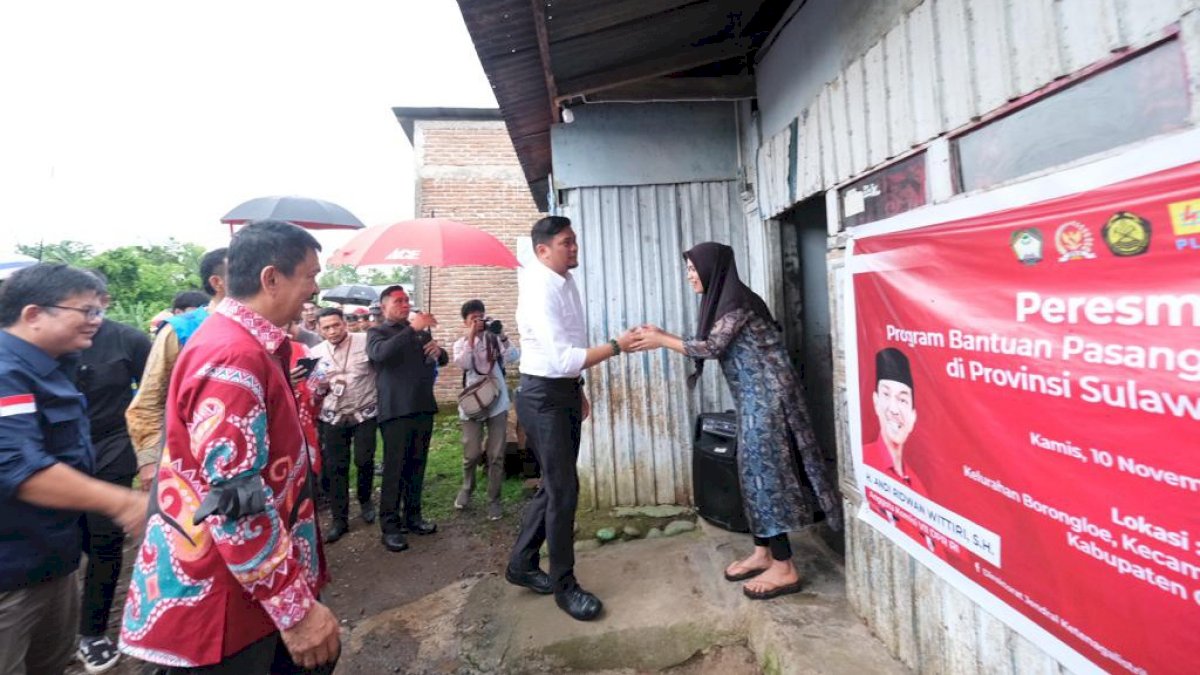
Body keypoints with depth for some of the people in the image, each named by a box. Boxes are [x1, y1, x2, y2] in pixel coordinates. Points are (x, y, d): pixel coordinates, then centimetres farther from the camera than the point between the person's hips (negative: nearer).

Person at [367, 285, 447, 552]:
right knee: (394, 468, -2)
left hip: (423, 407, 5)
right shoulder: (377, 332, 4)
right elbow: (380, 353, -19)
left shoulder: (421, 331, 18)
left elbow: (443, 360, 22)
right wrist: (413, 329, -26)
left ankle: (412, 516, 21)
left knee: (417, 466, 9)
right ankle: (390, 525, 7)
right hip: (396, 410, -4)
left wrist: (439, 351, -2)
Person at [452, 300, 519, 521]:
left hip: (497, 403, 0)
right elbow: (463, 364, -16)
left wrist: (502, 336, -23)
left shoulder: (494, 338, 3)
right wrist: (471, 337, -21)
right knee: (471, 454, 6)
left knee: (496, 456, 3)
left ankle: (494, 499, 17)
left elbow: (513, 358, -12)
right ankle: (466, 489, 34)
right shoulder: (461, 343, 4)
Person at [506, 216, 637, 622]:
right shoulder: (540, 292, -20)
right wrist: (616, 346, -24)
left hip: (565, 393, 9)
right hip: (543, 397, -9)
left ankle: (522, 564, 34)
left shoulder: (566, 282, 8)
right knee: (563, 489, 0)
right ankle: (564, 585, 20)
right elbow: (563, 359, -28)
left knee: (555, 484, 16)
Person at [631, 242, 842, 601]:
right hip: (752, 397, 10)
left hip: (766, 396, -10)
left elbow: (711, 347, -17)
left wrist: (662, 341, -9)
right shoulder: (723, 302, 14)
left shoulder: (736, 301, -15)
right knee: (754, 471, 12)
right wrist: (664, 336, 9)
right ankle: (762, 553, 24)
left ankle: (785, 569, 7)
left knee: (765, 471, -5)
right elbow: (710, 346, 12)